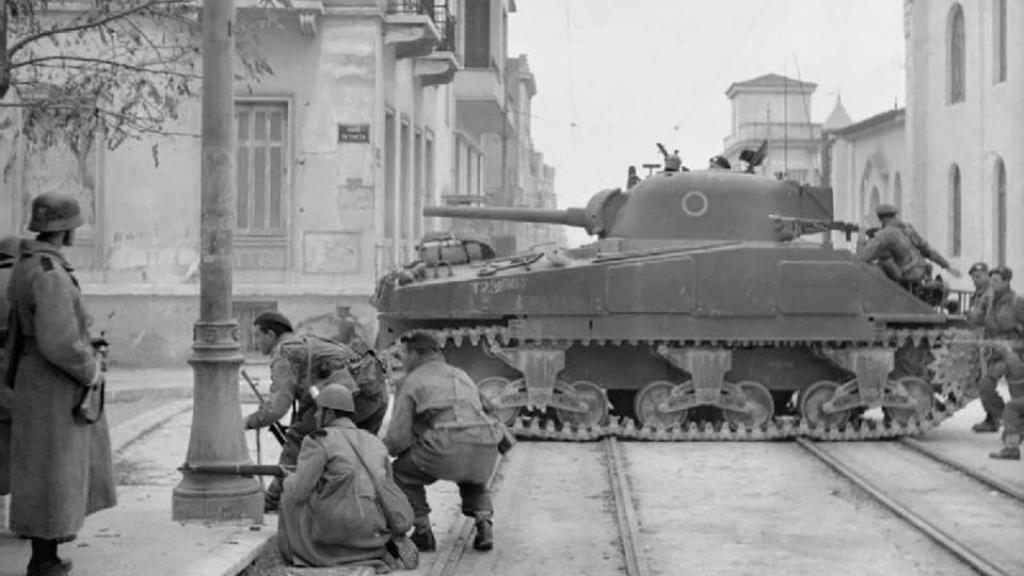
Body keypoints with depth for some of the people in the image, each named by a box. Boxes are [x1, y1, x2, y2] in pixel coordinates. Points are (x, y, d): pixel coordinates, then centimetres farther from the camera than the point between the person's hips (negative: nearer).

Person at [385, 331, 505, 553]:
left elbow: (398, 438, 6)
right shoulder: (462, 377, 30)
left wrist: (387, 448, 29)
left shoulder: (413, 380, 11)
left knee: (402, 471, 19)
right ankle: (484, 524, 15)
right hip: (485, 450, 6)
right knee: (473, 480, 38)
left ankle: (422, 532, 12)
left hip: (448, 447, -6)